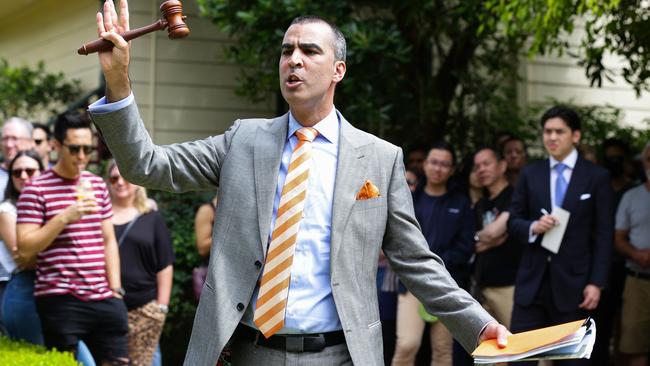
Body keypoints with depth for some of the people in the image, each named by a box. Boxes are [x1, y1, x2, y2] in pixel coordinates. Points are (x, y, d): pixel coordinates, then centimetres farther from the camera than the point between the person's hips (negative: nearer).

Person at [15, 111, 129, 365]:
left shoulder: (97, 185, 14)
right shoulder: (36, 190, -3)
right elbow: (25, 248, -10)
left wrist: (115, 289, 9)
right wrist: (65, 217, -19)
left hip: (102, 299, 5)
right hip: (59, 301, -5)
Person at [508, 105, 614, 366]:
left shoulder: (596, 177, 0)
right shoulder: (530, 174, 9)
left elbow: (604, 235, -2)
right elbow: (513, 222, 9)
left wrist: (596, 282, -9)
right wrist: (533, 227, -14)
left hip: (573, 283, -2)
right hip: (532, 281, 2)